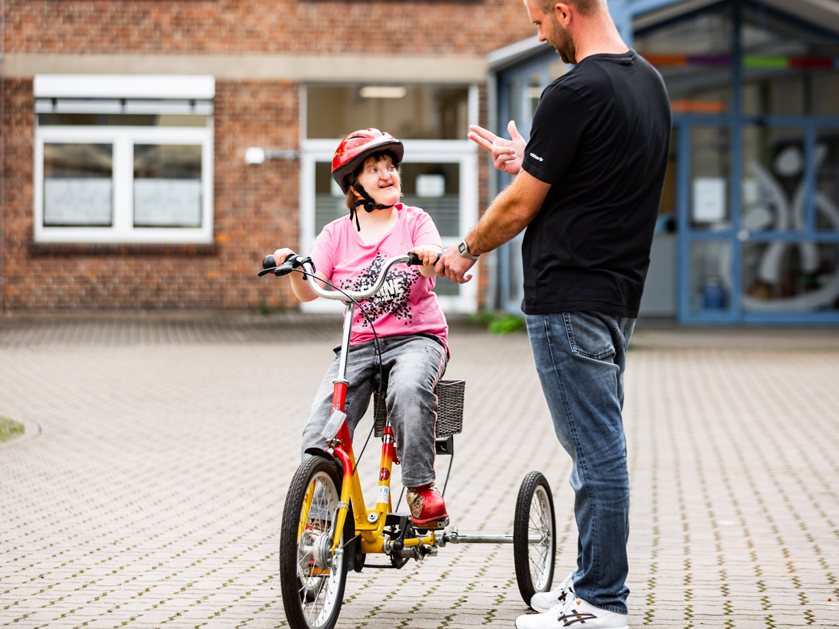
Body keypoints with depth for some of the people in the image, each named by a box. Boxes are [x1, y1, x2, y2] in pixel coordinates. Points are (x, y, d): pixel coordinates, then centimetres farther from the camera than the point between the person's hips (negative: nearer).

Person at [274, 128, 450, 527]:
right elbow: (309, 291, -3)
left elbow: (435, 268, -16)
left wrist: (430, 257, -40)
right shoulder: (337, 234, 9)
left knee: (409, 387, -38)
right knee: (319, 436, -18)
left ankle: (421, 487, -25)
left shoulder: (415, 222, 4)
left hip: (416, 338, -2)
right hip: (358, 345, 2)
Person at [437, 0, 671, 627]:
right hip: (620, 292, 10)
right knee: (600, 446, 16)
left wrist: (465, 251, 4)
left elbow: (520, 206, -12)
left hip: (569, 301, -10)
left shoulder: (575, 93, -18)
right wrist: (530, 163, 18)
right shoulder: (649, 81, 10)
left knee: (595, 449, -5)